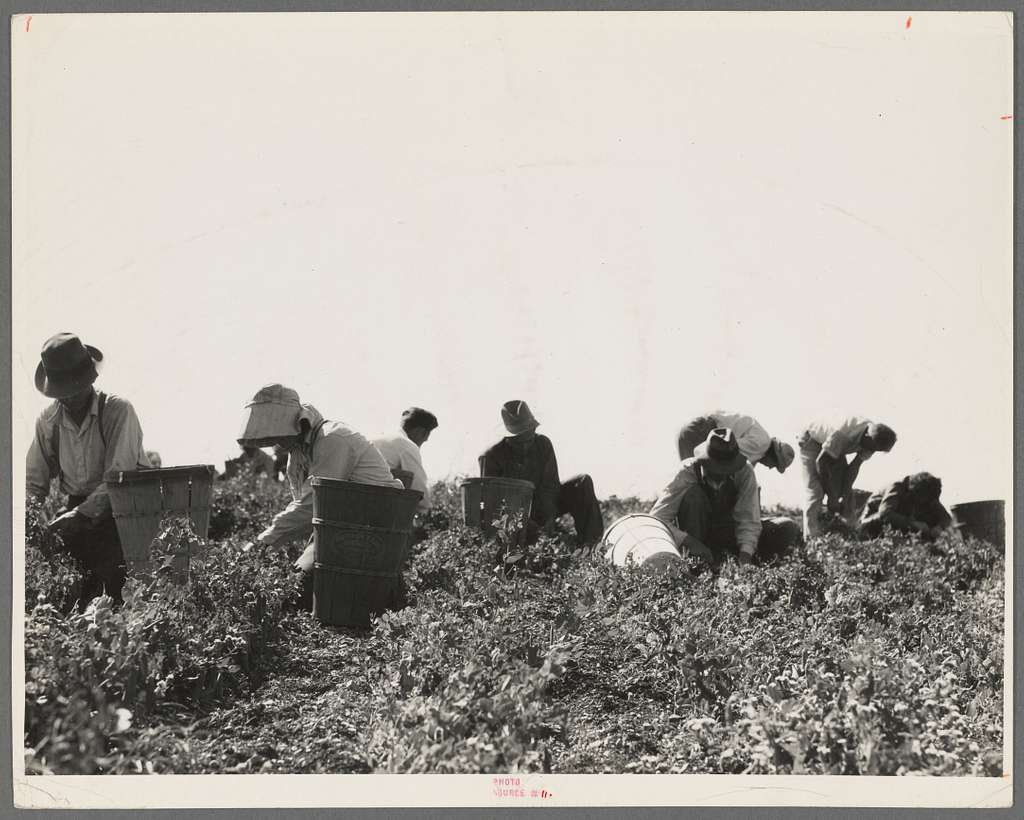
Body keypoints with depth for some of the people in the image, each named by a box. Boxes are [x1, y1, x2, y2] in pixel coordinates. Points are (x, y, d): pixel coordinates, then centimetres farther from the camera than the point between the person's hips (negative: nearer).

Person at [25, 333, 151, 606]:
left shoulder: (118, 410, -12)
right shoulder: (48, 420, 5)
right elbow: (33, 481, 8)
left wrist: (81, 514, -29)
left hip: (120, 510, -5)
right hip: (78, 509, 5)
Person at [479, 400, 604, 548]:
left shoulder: (543, 444, -6)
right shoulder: (492, 456, -17)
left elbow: (550, 485, -9)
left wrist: (549, 517, -26)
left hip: (543, 507, 4)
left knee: (584, 482, -16)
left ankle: (588, 542, -24)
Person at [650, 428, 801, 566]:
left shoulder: (744, 472, -20)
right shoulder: (688, 472, -25)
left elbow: (748, 520, -22)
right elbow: (657, 517, -29)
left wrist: (745, 556, -38)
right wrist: (690, 542, -41)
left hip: (729, 532, 2)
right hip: (697, 534, -2)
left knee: (790, 530, -18)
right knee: (692, 493, -32)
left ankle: (721, 557, -11)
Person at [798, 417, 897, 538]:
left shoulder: (873, 440, -20)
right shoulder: (843, 432, -41)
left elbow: (854, 467, -13)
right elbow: (820, 461, -32)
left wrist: (845, 496, -19)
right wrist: (831, 498, -26)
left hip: (835, 449, 7)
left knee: (846, 491, -2)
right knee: (814, 491, -18)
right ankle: (812, 539, -23)